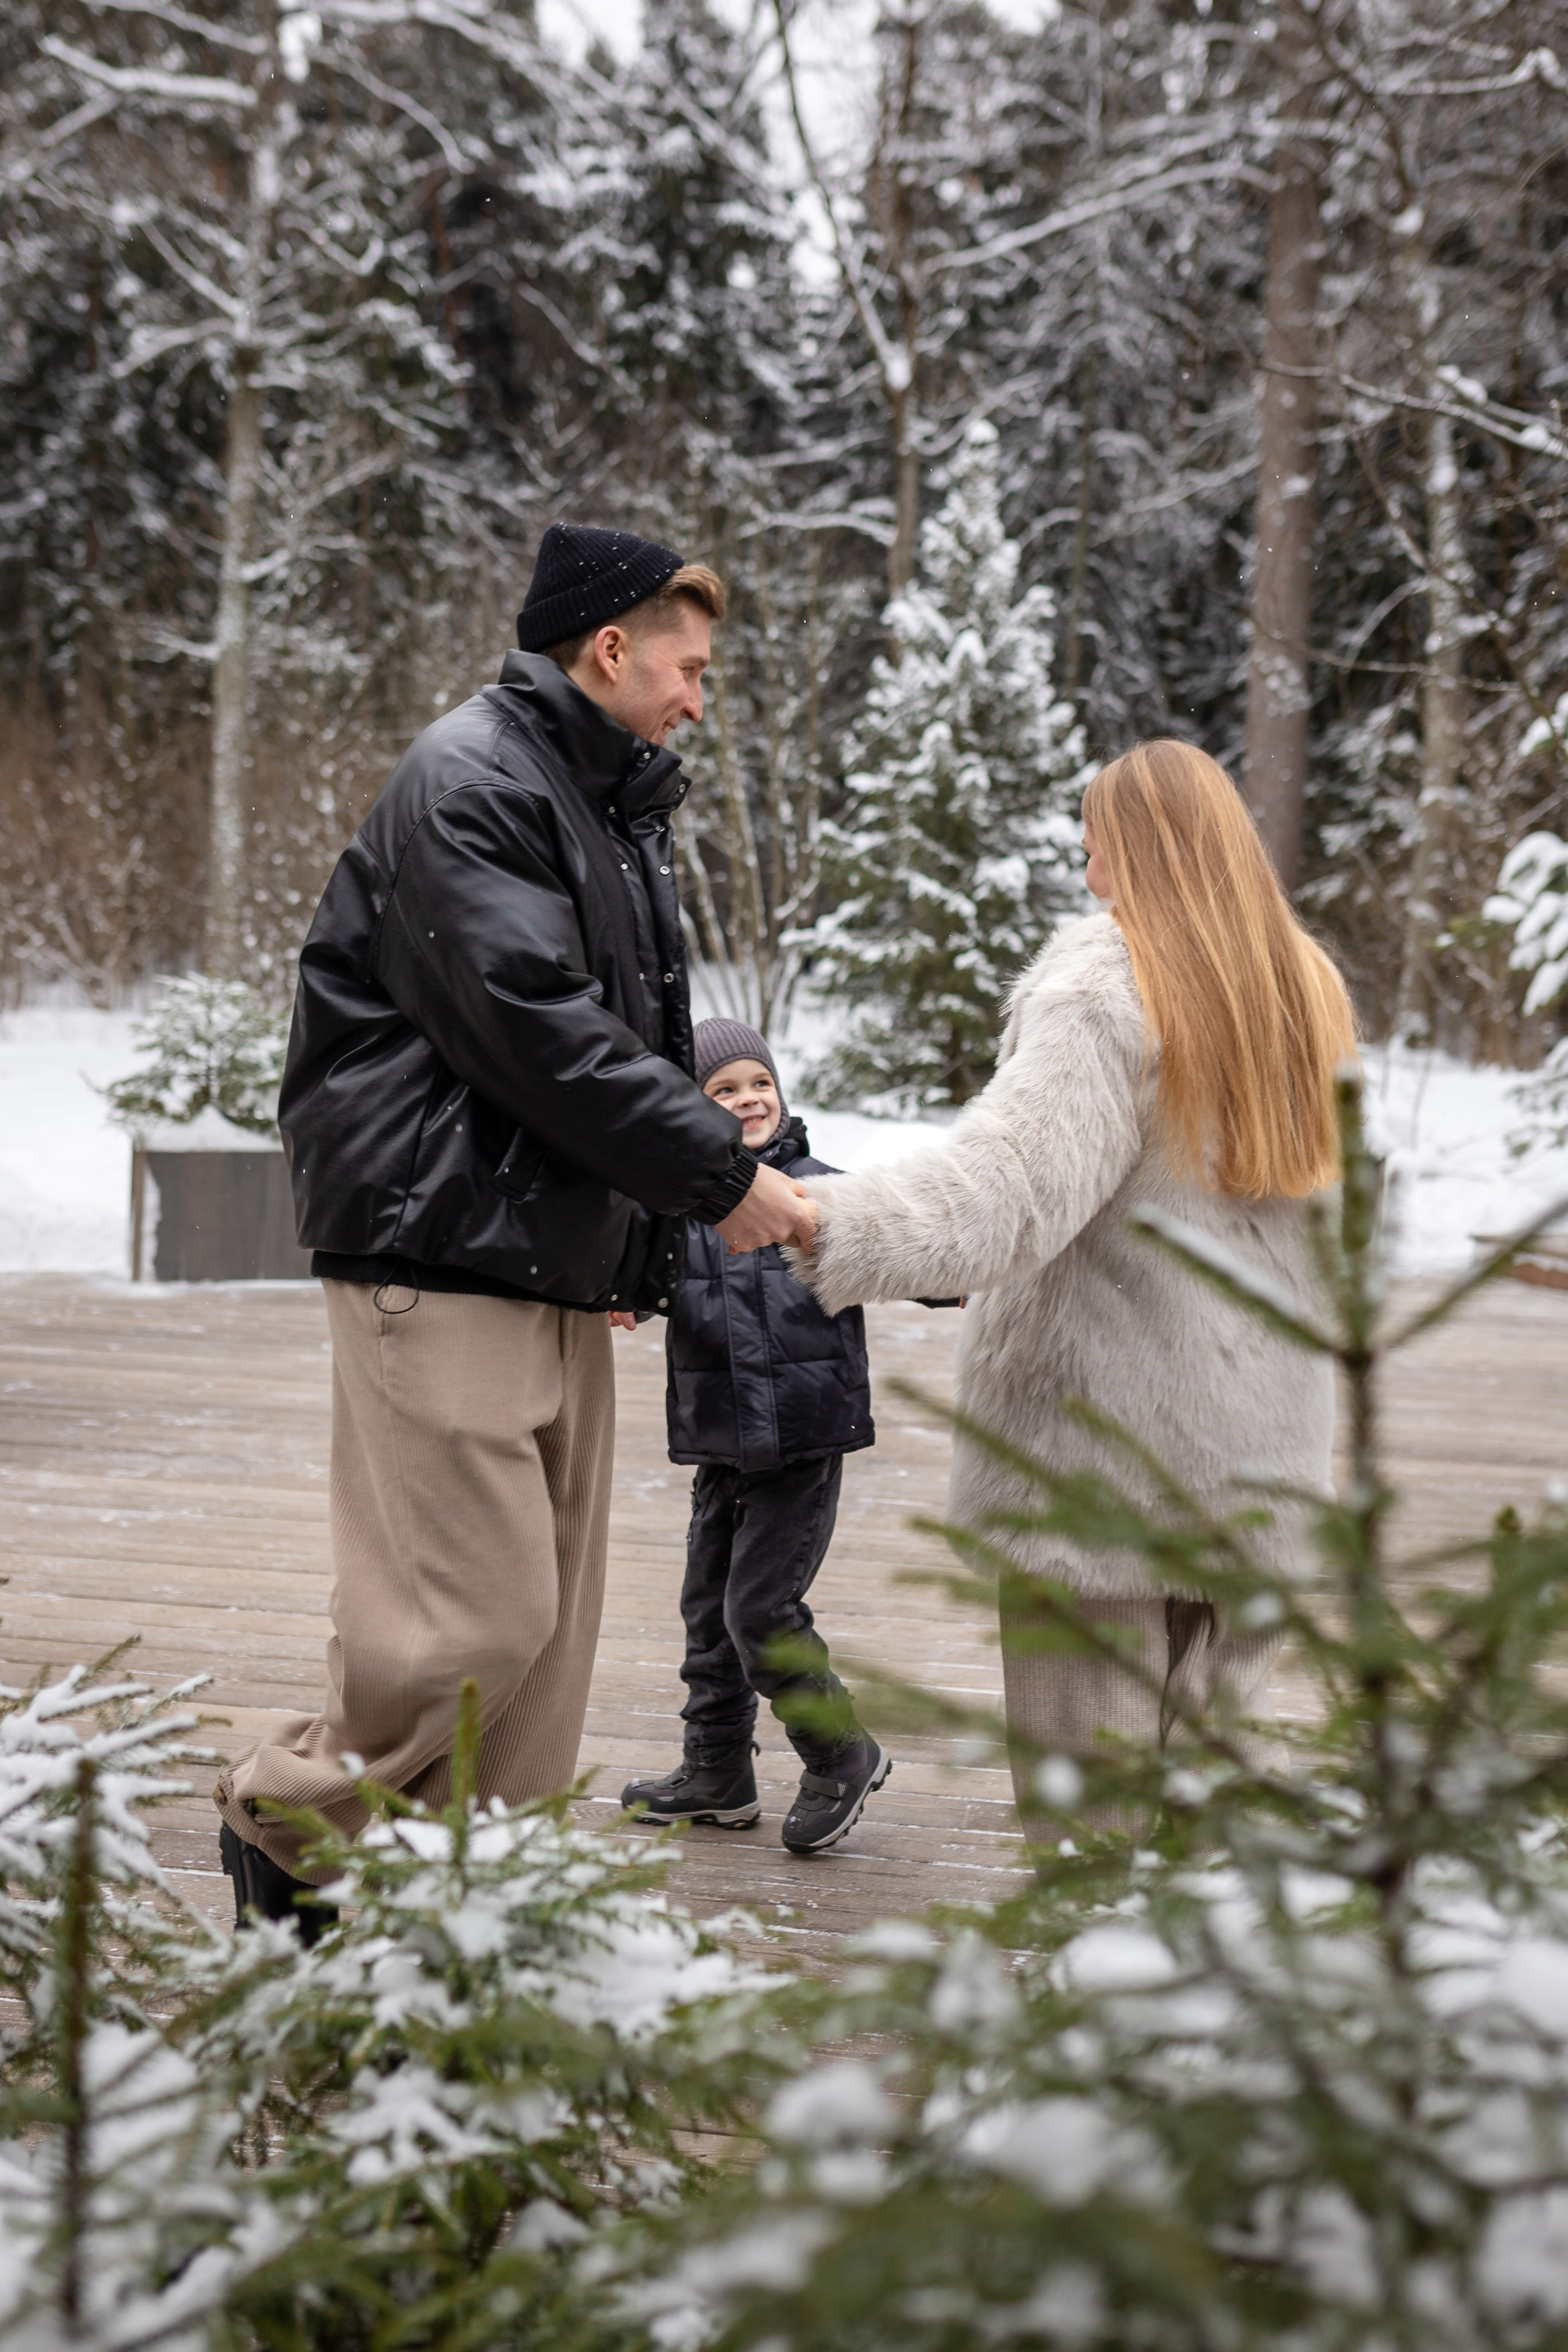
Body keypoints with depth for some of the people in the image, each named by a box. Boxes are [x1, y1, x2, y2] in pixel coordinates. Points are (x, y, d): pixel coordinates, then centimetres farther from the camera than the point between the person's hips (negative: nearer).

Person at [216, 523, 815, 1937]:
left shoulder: (615, 805, 21)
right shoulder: (469, 777, -8)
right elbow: (534, 1029, -18)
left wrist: (645, 1248, 11)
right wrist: (723, 1175, -15)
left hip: (566, 1276, 9)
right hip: (447, 1265, -9)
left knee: (555, 1623, 7)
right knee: (479, 1617, -11)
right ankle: (286, 1829, 10)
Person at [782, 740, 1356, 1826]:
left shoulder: (1107, 988, -13)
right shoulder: (1311, 993, 11)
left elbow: (1013, 1181, -29)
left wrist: (829, 1227, -40)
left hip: (1105, 1449, -7)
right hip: (1259, 1452, 7)